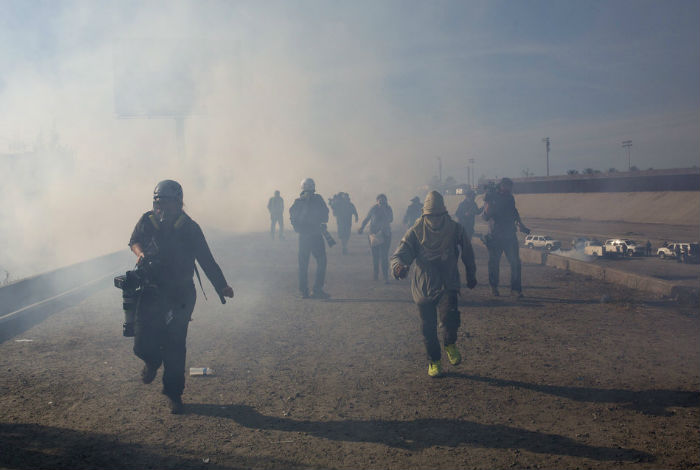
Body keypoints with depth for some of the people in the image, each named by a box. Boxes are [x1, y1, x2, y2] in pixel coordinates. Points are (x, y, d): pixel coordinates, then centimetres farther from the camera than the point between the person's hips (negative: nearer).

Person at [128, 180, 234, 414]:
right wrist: (140, 252, -6)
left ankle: (174, 394, 20)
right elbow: (134, 240, 17)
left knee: (175, 348, 1)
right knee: (143, 346, -9)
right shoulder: (147, 222, -3)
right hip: (150, 294, 1)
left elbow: (206, 259, 0)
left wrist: (222, 286, -1)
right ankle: (153, 361, 30)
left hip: (180, 296, -1)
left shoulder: (189, 228, -5)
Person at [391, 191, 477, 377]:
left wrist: (471, 276, 26)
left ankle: (450, 344, 8)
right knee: (428, 328, 6)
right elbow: (400, 253, -10)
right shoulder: (416, 231, -4)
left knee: (449, 316, -24)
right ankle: (434, 361, 29)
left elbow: (467, 254, 16)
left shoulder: (455, 229, -1)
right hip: (423, 286, 1)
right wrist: (399, 265, -34)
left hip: (448, 285, -1)